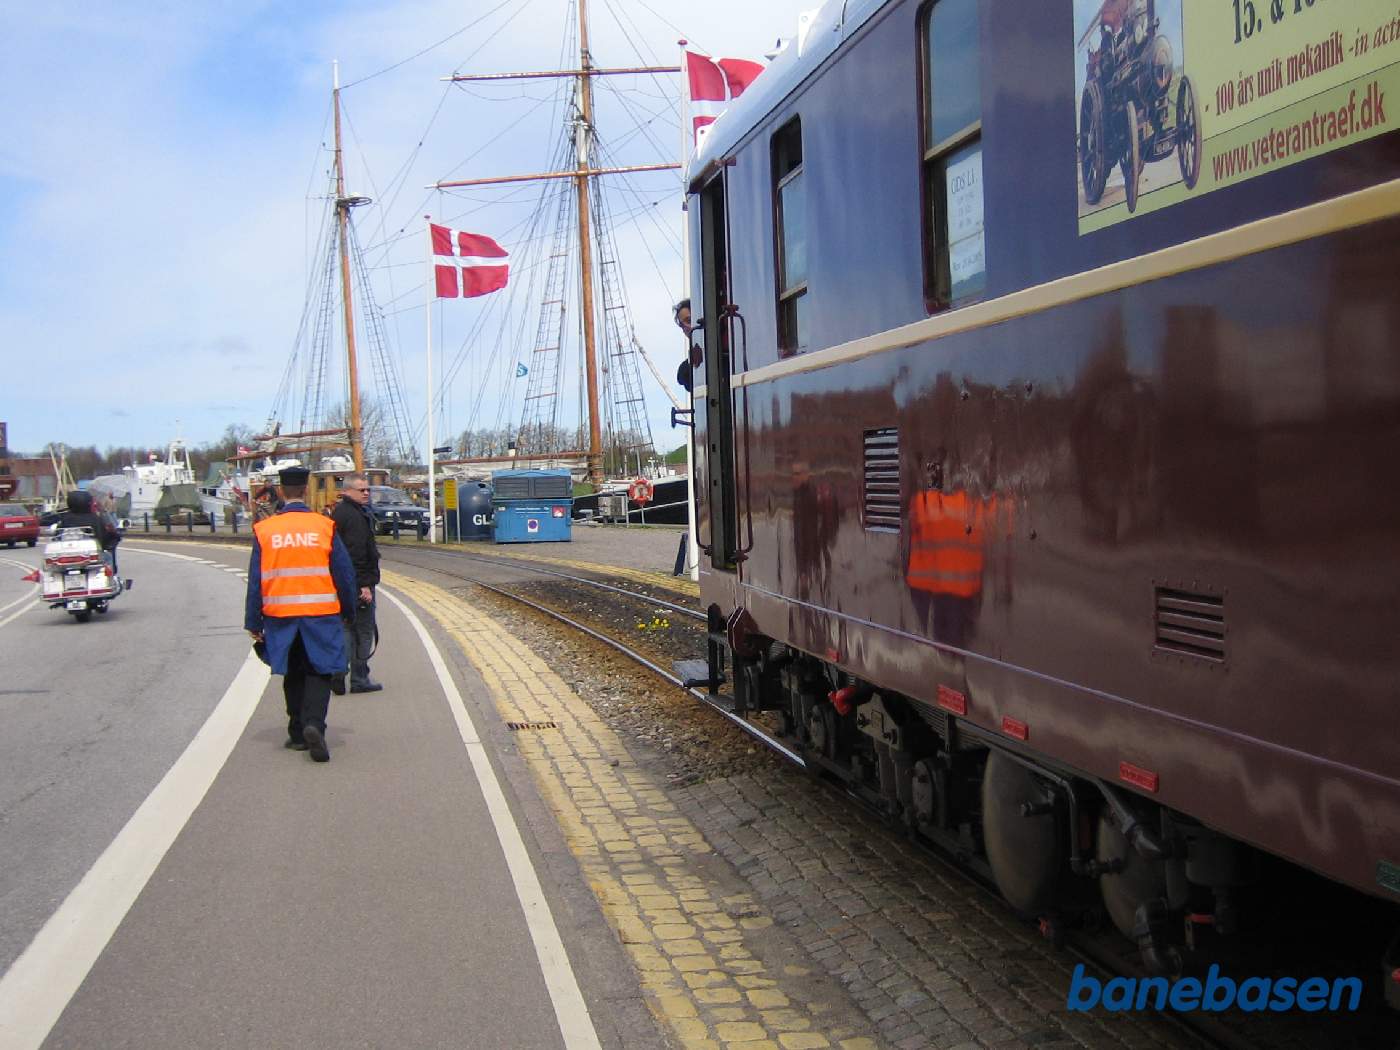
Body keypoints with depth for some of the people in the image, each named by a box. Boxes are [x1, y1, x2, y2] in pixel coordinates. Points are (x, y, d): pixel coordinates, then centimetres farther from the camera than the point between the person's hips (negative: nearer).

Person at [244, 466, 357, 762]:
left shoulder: (264, 530, -1)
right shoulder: (325, 526, -4)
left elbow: (255, 580, 1)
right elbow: (344, 572, 0)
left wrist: (253, 623, 7)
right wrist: (348, 610, 13)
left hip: (280, 615, 2)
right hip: (321, 613, -2)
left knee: (293, 675, 16)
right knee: (319, 672, 5)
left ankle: (298, 733, 22)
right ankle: (313, 725, -15)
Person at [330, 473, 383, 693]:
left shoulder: (338, 512, 16)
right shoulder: (356, 516, -16)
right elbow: (357, 553, -23)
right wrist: (364, 585, -22)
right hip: (358, 582, -9)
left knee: (348, 628, 15)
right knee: (364, 631, -1)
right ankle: (359, 680, 3)